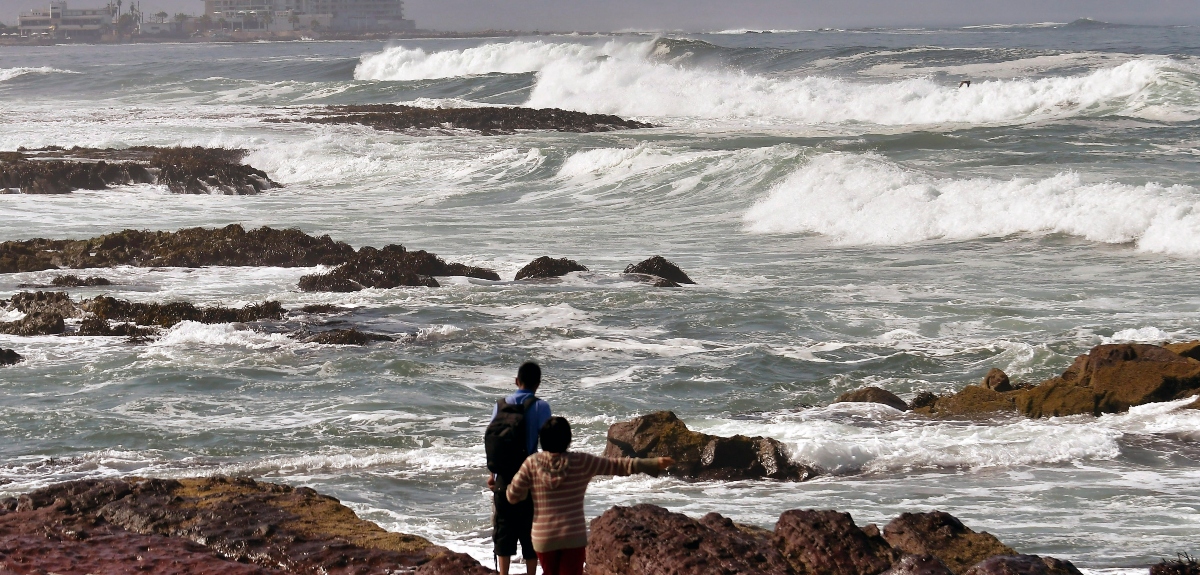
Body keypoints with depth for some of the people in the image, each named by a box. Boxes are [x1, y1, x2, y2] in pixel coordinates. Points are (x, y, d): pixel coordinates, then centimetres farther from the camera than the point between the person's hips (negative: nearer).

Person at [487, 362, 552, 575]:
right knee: (531, 533, 6)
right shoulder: (541, 407, -7)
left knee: (504, 529, 9)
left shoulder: (501, 405, 2)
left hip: (504, 478, 2)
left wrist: (492, 474, 16)